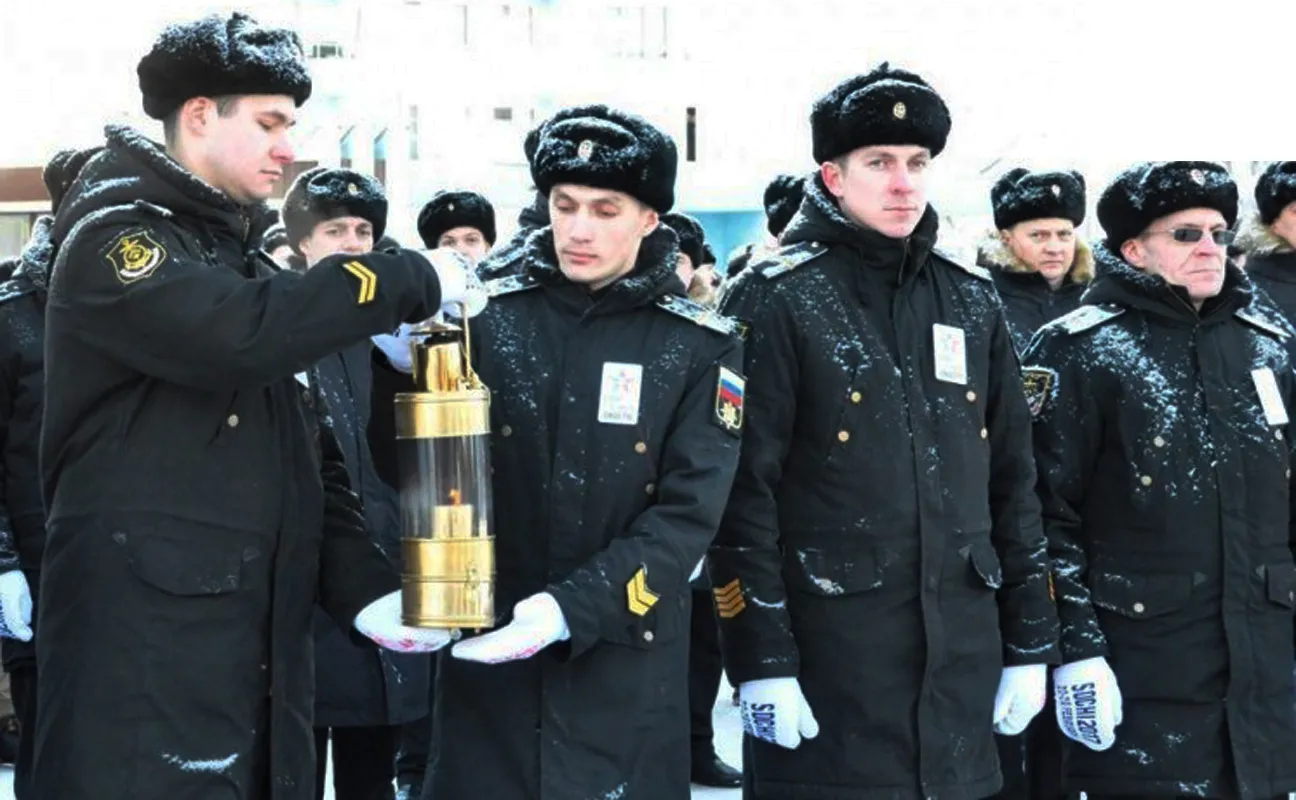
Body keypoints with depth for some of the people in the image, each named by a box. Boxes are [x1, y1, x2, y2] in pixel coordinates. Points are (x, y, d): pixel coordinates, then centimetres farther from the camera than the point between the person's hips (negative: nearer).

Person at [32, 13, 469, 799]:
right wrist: (411, 280, -16)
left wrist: (364, 587, 2)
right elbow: (239, 333, -26)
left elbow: (308, 455, 16)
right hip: (143, 644, -8)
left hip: (265, 642, 8)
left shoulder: (246, 258, 20)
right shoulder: (115, 238, -6)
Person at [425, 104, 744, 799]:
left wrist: (571, 608, -20)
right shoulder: (489, 318, 1)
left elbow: (688, 515, -9)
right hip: (484, 654, 1)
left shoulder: (698, 347, -2)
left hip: (628, 669, -1)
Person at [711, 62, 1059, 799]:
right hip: (826, 665, -5)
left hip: (961, 664, 5)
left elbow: (1014, 482, 13)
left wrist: (1030, 643, 10)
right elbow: (743, 493, -10)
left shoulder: (973, 303, 11)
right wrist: (761, 660, -13)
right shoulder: (780, 301, -6)